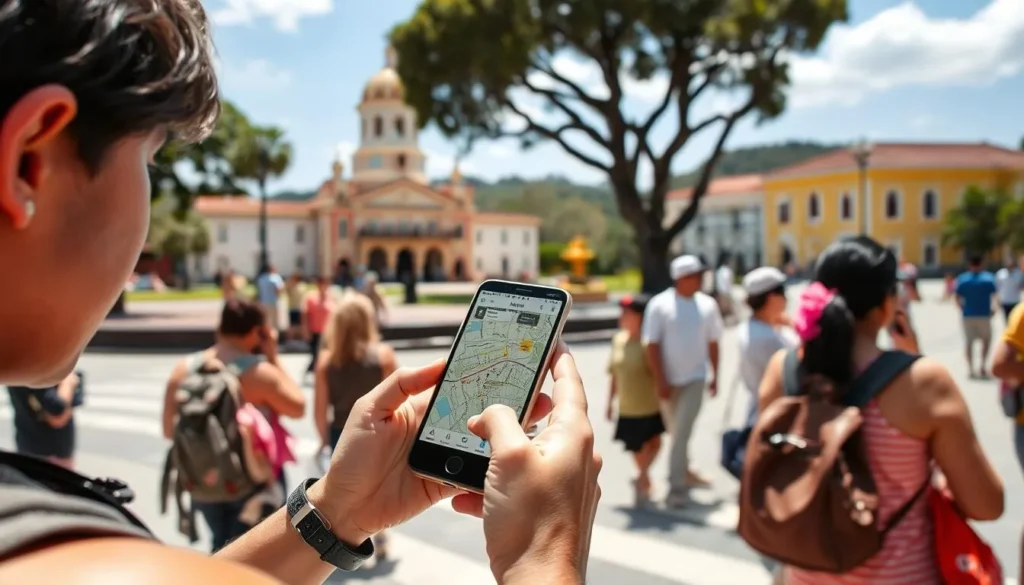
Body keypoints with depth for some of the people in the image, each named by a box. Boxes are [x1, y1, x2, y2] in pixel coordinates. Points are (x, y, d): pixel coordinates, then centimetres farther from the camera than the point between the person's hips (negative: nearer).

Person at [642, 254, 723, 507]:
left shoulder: (707, 304, 0)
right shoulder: (660, 305, -9)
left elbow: (713, 342, 9)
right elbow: (652, 345, -10)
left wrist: (715, 375, 11)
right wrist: (660, 381, -14)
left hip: (695, 379, 0)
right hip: (669, 380, 0)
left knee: (682, 433, -9)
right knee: (676, 432, 15)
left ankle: (677, 487, -6)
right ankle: (684, 473, 36)